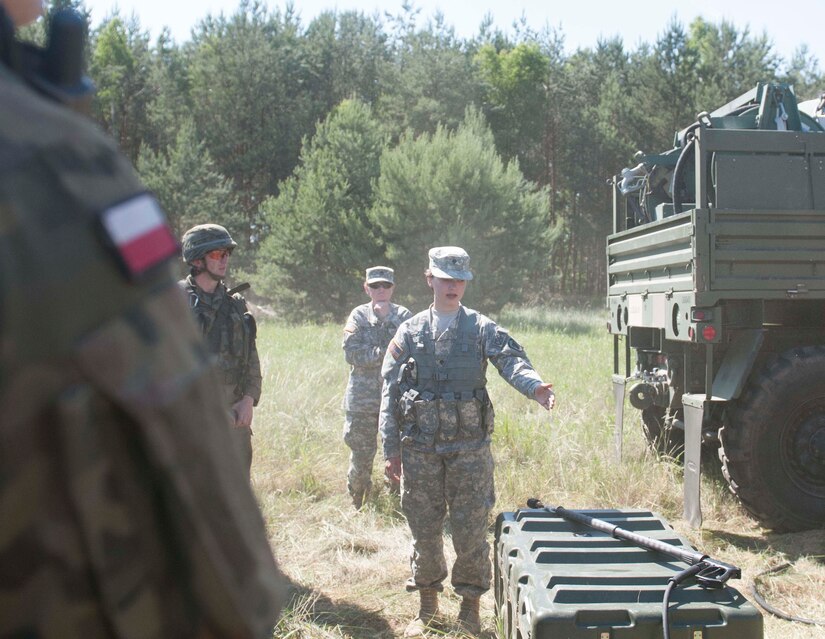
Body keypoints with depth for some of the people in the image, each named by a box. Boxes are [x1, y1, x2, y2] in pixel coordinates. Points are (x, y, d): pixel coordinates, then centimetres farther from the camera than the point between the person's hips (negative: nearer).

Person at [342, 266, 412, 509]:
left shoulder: (404, 316, 5)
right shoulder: (358, 316, 3)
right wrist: (385, 352, -15)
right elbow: (351, 353, -8)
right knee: (361, 454, 5)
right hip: (363, 398, 0)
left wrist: (387, 318, -11)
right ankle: (357, 505, 23)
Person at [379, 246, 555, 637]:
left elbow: (510, 360, -15)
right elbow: (390, 393, 7)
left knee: (470, 530, 2)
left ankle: (470, 606, 20)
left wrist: (535, 386, -37)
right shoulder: (410, 333, 6)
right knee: (424, 529, 9)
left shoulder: (481, 328, 2)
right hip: (419, 448, 2)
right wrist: (391, 449, 3)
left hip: (469, 447, -1)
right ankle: (428, 604, 27)